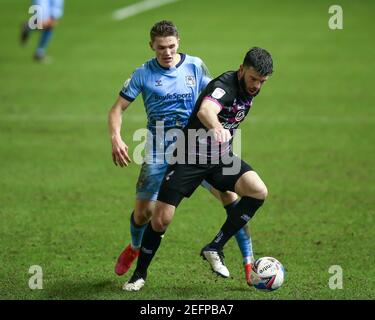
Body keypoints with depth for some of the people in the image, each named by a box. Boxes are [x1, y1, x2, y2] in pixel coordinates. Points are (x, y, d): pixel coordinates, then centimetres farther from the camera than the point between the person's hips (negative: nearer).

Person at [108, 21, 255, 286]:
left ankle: (249, 264, -8)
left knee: (229, 195, -14)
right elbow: (118, 108, 2)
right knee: (144, 210, -1)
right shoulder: (144, 74, -1)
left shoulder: (195, 66, 2)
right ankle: (135, 249, 35)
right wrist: (116, 138, -15)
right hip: (159, 148, 0)